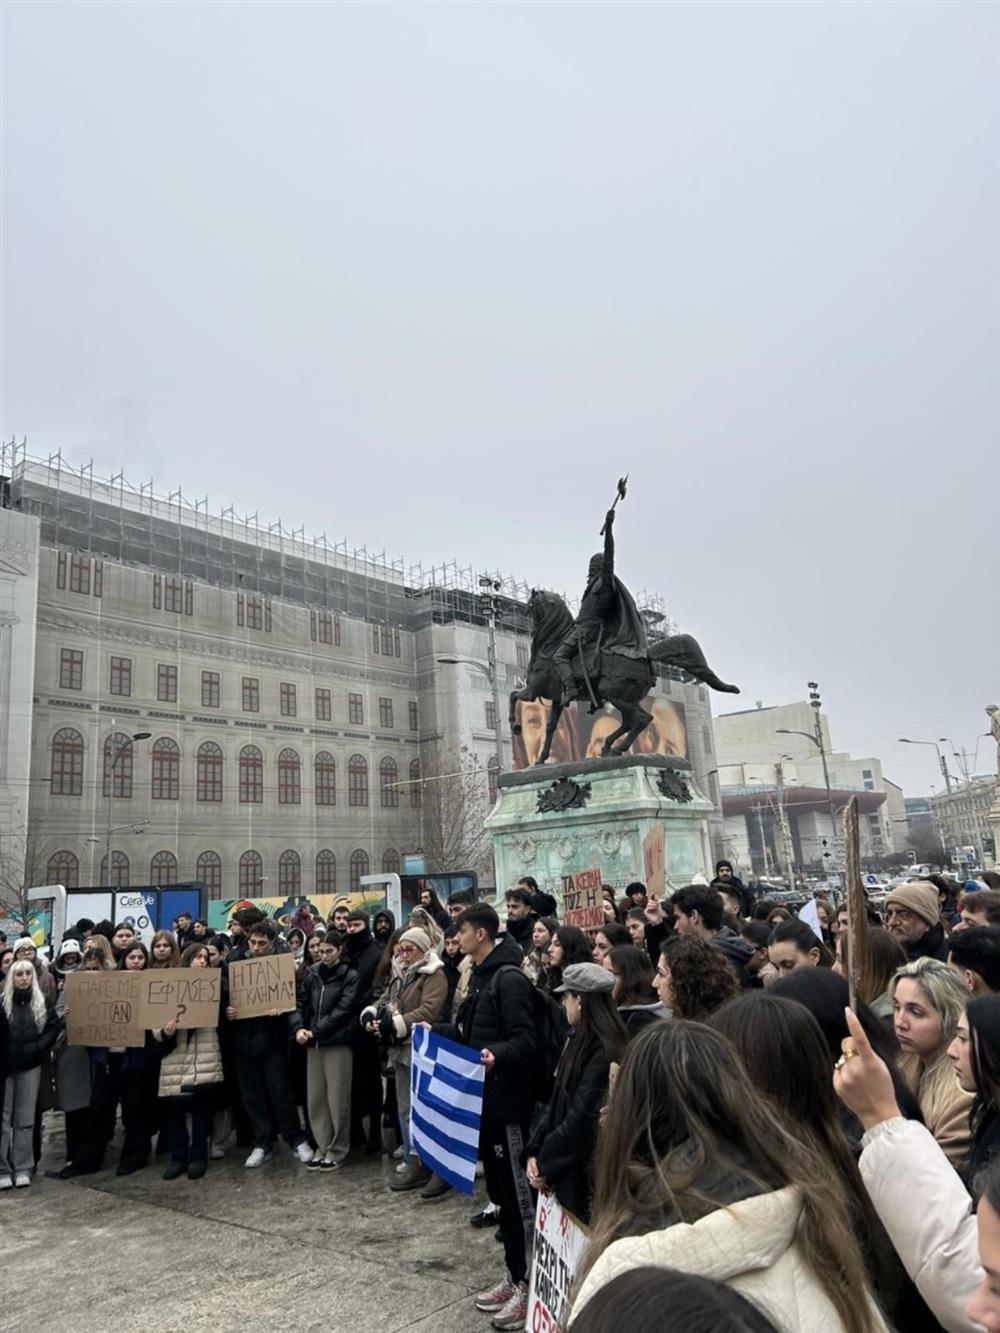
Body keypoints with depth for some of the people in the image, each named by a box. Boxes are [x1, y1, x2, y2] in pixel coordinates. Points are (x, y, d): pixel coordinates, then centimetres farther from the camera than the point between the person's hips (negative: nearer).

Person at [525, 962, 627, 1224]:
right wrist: (534, 1152, -1)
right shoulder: (580, 1041, 7)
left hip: (586, 1177, -8)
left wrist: (545, 1163, -10)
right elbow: (557, 1104, 9)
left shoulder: (604, 1053, -22)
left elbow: (582, 1119, -22)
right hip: (564, 1173, 8)